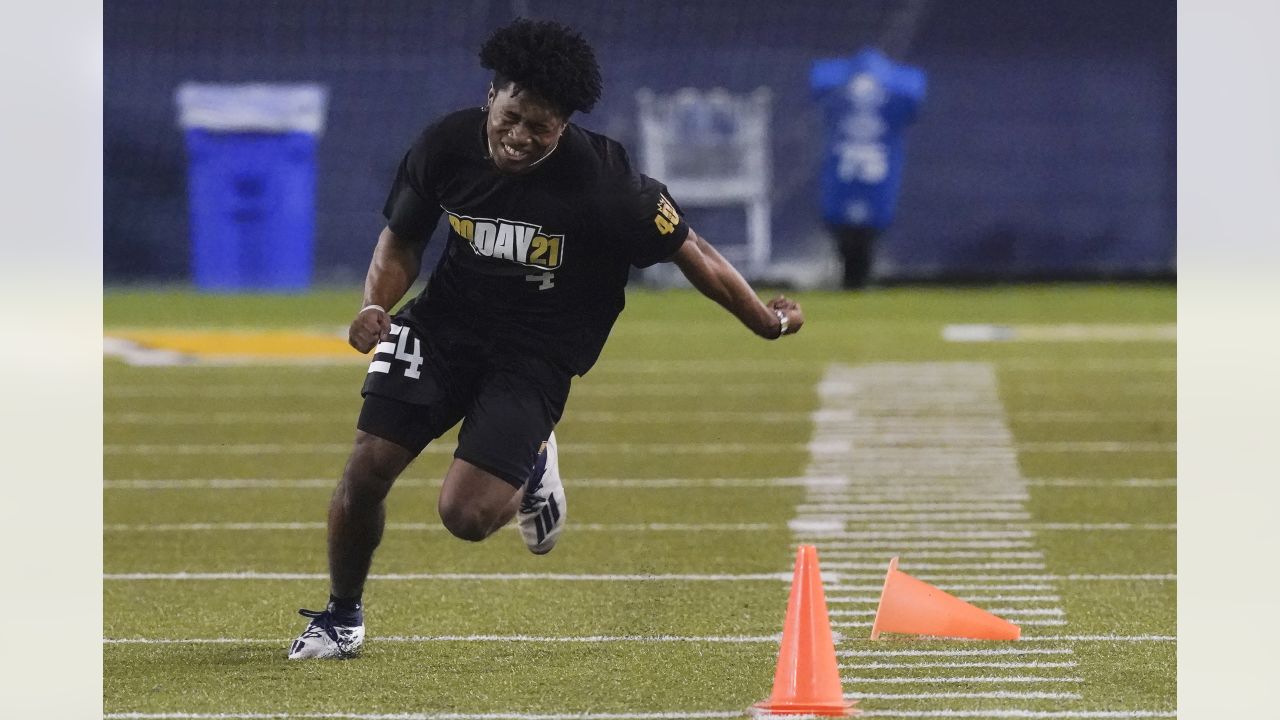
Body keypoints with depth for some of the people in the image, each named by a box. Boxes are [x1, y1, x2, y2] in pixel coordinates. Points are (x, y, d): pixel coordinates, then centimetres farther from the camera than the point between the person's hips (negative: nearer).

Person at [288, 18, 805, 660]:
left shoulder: (601, 180, -22)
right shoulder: (446, 145, -10)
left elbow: (688, 251, -10)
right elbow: (401, 240, 6)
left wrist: (765, 321, 0)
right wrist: (376, 305, -13)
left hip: (536, 358, -3)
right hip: (444, 325, 3)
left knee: (466, 514, -17)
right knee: (365, 469, -10)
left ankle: (530, 466, 20)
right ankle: (341, 617, 17)